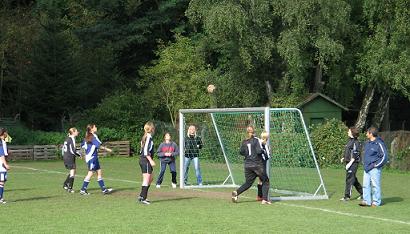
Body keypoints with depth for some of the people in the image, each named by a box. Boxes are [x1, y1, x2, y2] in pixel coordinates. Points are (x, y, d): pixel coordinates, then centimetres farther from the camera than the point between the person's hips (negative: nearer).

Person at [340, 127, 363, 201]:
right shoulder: (350, 141, 15)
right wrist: (343, 158, 13)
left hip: (353, 163, -10)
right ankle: (362, 193, 25)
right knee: (353, 179, 15)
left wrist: (350, 163, -22)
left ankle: (347, 196, -7)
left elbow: (355, 154, -18)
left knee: (349, 179, -9)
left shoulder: (355, 142, -13)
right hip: (348, 162, 10)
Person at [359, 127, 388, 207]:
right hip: (367, 168, 8)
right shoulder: (367, 143, 15)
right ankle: (367, 201, 12)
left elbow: (385, 156, -11)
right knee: (366, 185, 7)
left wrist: (377, 165, -12)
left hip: (375, 169, -8)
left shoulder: (379, 143, -11)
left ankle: (376, 202, 3)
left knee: (375, 185, -3)